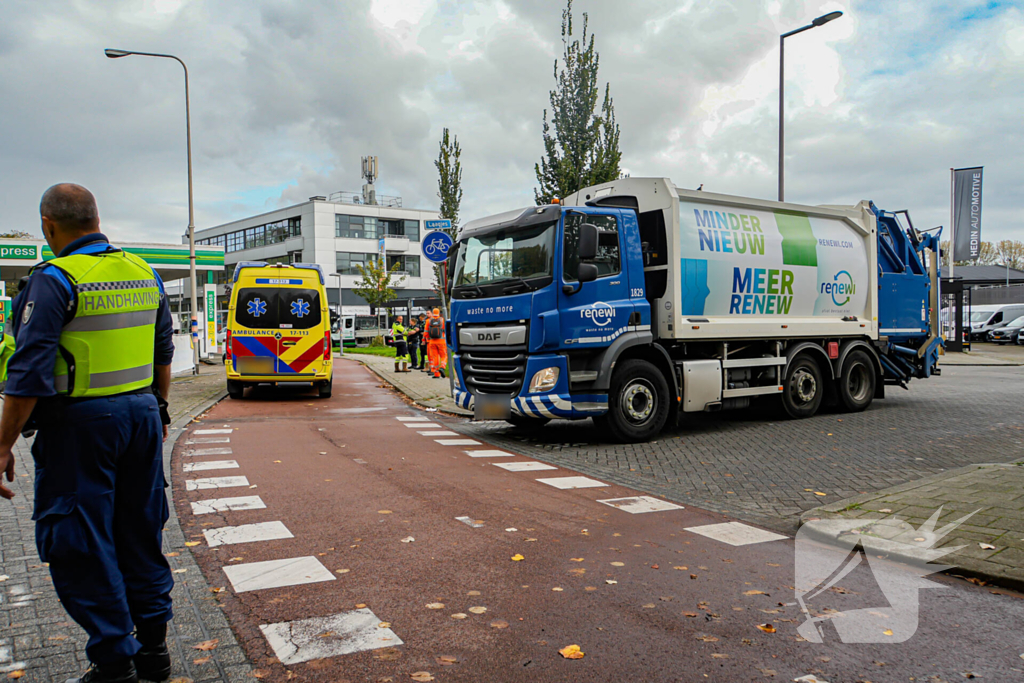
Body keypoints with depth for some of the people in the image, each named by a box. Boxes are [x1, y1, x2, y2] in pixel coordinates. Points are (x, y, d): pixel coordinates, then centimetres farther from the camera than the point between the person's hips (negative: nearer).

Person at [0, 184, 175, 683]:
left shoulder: (54, 280, -13)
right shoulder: (144, 274, 8)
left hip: (81, 424, -7)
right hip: (141, 414, 7)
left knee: (81, 547, 5)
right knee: (140, 535, 16)